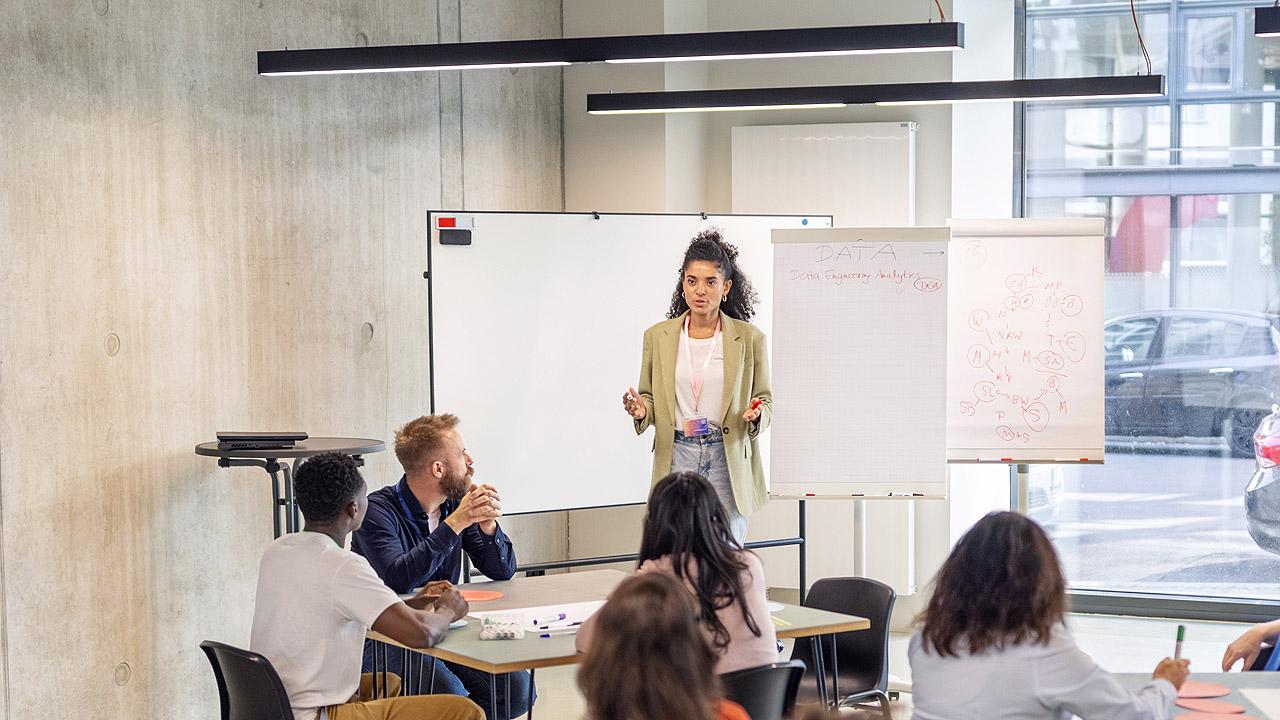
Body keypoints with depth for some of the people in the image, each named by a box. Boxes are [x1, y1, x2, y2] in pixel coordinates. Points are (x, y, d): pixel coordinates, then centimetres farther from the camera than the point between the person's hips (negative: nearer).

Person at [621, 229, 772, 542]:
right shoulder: (657, 336, 7)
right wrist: (641, 411, -9)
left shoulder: (749, 338, 2)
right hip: (677, 457, 1)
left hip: (728, 460, -1)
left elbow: (765, 399, 9)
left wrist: (756, 414, -14)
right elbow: (649, 397, 14)